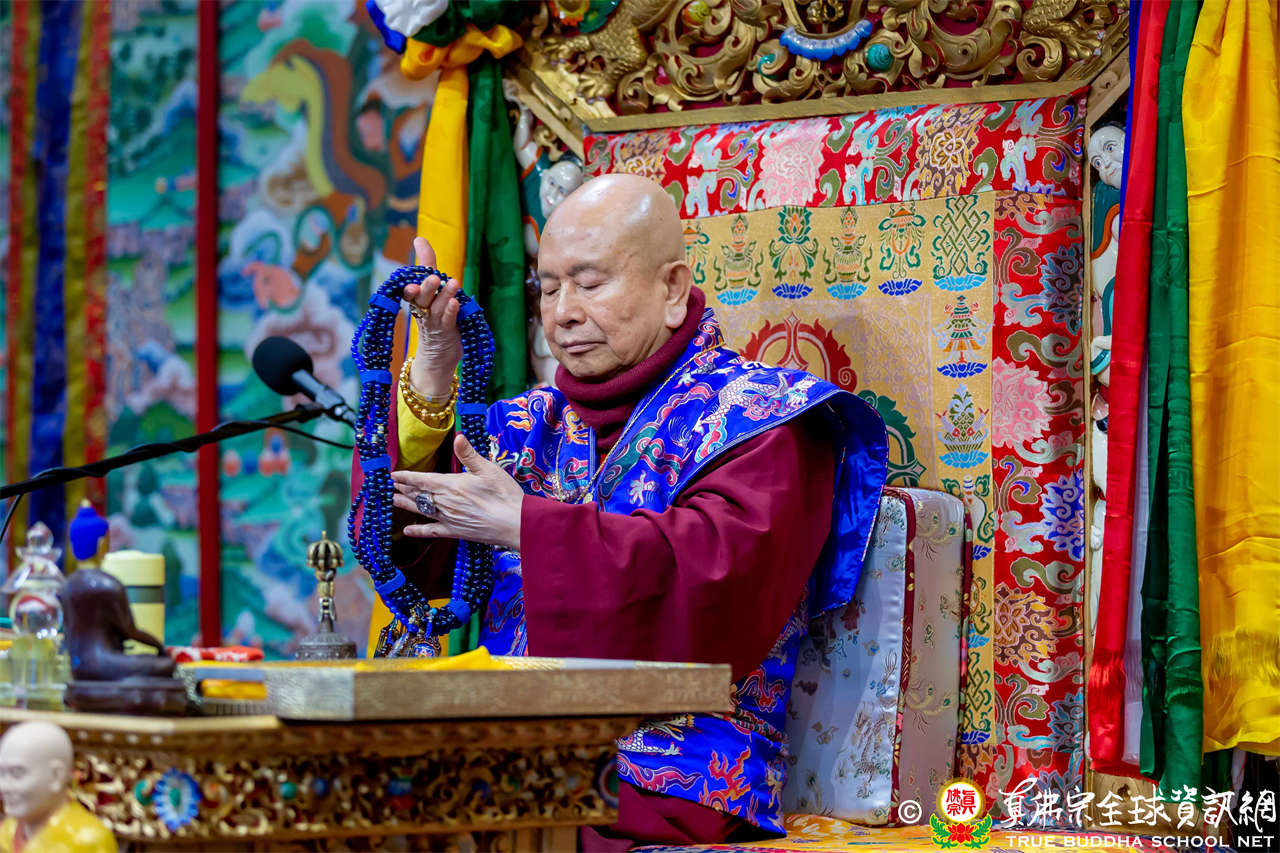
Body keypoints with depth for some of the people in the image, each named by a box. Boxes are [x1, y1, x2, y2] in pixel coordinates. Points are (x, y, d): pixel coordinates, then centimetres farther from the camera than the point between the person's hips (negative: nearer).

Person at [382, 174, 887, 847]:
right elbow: (404, 549, 10)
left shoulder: (761, 419, -1)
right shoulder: (536, 424, 18)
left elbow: (718, 579, -19)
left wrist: (523, 524, -19)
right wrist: (434, 370, -1)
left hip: (667, 784, -6)